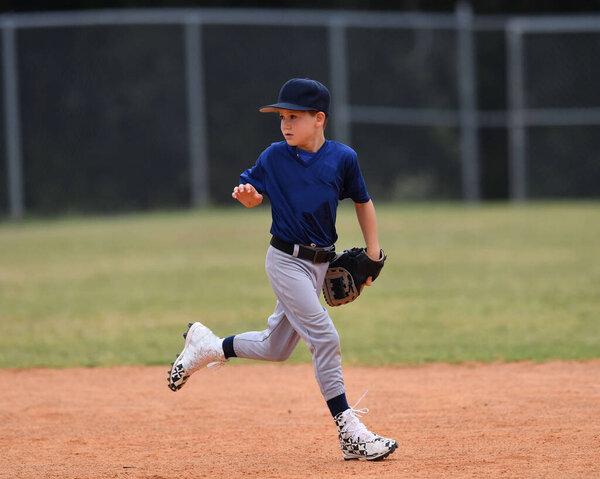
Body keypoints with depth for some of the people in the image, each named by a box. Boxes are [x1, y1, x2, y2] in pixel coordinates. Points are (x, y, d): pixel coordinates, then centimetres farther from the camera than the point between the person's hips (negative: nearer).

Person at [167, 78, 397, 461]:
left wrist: (373, 254, 7)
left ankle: (206, 346, 35)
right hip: (286, 261, -4)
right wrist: (247, 195, -18)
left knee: (276, 347, 12)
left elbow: (363, 201, 10)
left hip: (320, 264, 4)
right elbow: (253, 195, 6)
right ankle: (350, 432, -11)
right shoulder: (274, 157, -5)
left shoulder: (343, 158, -2)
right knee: (324, 338, -14)